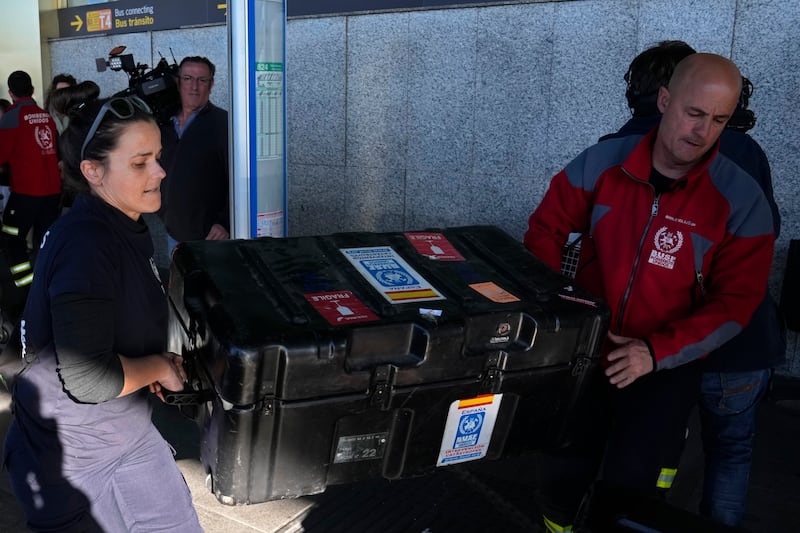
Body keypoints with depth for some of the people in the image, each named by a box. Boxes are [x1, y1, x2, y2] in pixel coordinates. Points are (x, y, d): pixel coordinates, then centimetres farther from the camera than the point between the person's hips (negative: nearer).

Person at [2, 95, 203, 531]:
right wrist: (161, 366, -15)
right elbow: (87, 378, -31)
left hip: (127, 436, 9)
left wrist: (149, 367, 5)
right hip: (72, 458, -9)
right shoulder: (86, 245, -29)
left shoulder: (123, 228, 2)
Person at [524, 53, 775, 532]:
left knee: (629, 493, -1)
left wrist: (656, 352, -21)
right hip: (585, 353, 2)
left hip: (668, 368, -1)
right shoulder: (602, 163, -7)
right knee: (561, 477, 7)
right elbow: (547, 229, 2)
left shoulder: (742, 201, -12)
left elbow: (735, 303, -10)